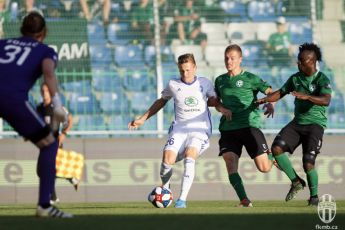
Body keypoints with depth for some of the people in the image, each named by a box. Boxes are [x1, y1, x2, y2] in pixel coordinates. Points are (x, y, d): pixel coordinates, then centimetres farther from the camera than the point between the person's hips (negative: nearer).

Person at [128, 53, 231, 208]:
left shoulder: (205, 83, 8)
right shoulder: (173, 85, 8)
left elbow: (213, 101, 16)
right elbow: (161, 101, 22)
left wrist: (222, 109, -8)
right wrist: (142, 119, 22)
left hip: (200, 129, -1)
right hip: (179, 129, 1)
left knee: (189, 158, -27)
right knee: (167, 160, -19)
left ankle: (182, 199, -26)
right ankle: (165, 187, 14)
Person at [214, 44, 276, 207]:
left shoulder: (250, 78, 1)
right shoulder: (220, 80, 15)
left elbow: (270, 92, -4)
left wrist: (270, 104, -24)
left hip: (249, 125, -3)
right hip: (228, 128, 3)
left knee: (264, 168, -7)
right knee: (230, 162, -19)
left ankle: (272, 156, 29)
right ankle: (244, 200, -16)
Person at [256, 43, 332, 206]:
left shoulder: (322, 80, -10)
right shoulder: (295, 78, 9)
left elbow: (326, 101, -26)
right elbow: (281, 93, 17)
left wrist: (306, 96, -40)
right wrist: (265, 99, -1)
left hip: (315, 124, -6)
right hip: (297, 122, 6)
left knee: (308, 163, -15)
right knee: (277, 148, -15)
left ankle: (314, 195, 10)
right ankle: (296, 182, 1)